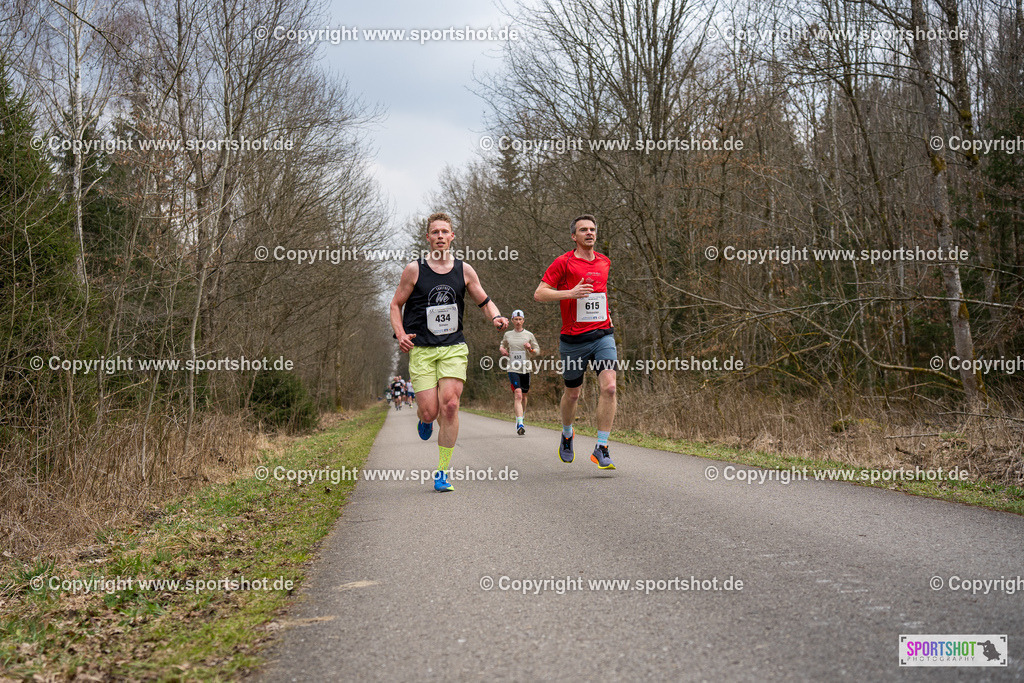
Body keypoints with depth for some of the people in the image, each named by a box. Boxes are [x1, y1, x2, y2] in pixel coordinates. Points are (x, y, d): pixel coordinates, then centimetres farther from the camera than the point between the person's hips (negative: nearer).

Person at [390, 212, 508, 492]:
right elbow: (396, 304, 8)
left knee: (449, 405, -15)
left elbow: (484, 301, 15)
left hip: (454, 348, 1)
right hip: (421, 350, -1)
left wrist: (496, 317, -7)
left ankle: (442, 472, -4)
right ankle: (423, 418, 33)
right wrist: (400, 334, -9)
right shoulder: (414, 270, 1)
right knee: (430, 412, -9)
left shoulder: (464, 270, 7)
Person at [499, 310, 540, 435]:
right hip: (513, 369, -1)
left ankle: (521, 418, 38)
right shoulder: (507, 335, 9)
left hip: (526, 369, 1)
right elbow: (502, 344, 28)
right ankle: (520, 424, -24)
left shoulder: (529, 335, 5)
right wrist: (501, 349, 5)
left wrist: (531, 349, -13)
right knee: (518, 395, -17)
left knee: (523, 396, 13)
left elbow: (538, 350, 9)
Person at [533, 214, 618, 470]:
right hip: (573, 339, -3)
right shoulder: (563, 262, -5)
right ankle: (567, 435, 40)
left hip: (602, 335, 3)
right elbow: (539, 294, -10)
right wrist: (571, 293, -22)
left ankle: (601, 448, -10)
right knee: (572, 393, 11)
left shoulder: (604, 262, 11)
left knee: (609, 387, -16)